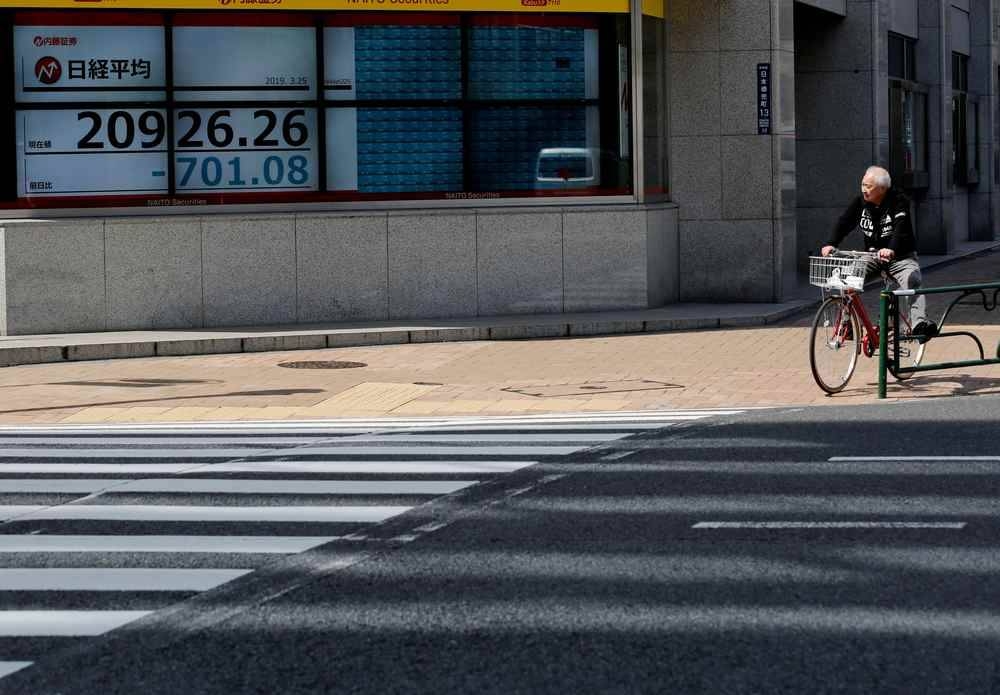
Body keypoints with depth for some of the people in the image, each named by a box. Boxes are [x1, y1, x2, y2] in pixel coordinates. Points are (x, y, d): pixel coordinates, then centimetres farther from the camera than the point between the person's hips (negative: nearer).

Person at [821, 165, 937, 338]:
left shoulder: (899, 201, -15)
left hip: (901, 258, -5)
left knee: (913, 283, -29)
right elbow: (844, 223, -7)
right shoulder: (860, 202, 1)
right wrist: (831, 244, -25)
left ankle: (919, 322, -41)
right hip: (871, 257, 5)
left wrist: (891, 249, -49)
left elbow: (900, 228, -31)